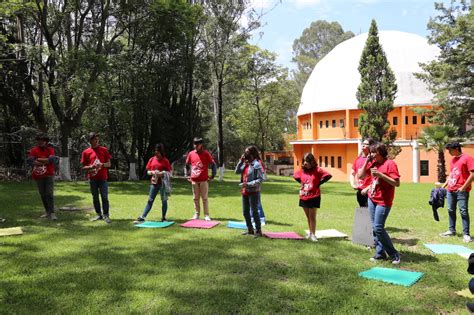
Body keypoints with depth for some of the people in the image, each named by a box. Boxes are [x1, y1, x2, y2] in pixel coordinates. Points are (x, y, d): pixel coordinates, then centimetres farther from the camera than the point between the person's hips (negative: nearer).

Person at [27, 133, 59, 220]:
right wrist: (46, 161, -15)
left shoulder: (50, 149, -2)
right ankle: (47, 212, 23)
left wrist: (39, 159, -14)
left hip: (49, 175, -3)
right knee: (43, 194, 11)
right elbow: (30, 161, -12)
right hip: (38, 176, 3)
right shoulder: (34, 150, 1)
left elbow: (53, 159, -18)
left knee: (50, 194, -9)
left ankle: (52, 213, -12)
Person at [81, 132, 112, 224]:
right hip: (92, 178, 1)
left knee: (104, 197, -5)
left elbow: (109, 164, 5)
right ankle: (99, 214, 18)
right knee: (95, 198, 7)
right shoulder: (86, 152, 5)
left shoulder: (104, 150, 4)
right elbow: (83, 167, 6)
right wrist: (91, 167, -14)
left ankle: (106, 215, -1)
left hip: (103, 178, -1)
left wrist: (102, 165, -15)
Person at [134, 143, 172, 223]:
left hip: (163, 183, -3)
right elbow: (148, 171, 11)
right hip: (154, 183, 3)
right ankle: (142, 218, 3)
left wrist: (162, 173, -18)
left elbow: (170, 173, -2)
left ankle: (163, 218, 15)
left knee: (164, 200, 4)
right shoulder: (152, 159, 6)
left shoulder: (165, 161, -3)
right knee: (150, 200, 4)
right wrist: (152, 172, -10)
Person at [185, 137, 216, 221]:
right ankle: (196, 214, 19)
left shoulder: (206, 153, -5)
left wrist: (212, 176, -5)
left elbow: (213, 164, -3)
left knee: (204, 198, 1)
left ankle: (206, 215, 6)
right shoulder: (191, 154, 5)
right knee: (196, 198, 10)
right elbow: (187, 165, 19)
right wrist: (188, 175, 16)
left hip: (204, 180, -3)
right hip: (194, 180, 3)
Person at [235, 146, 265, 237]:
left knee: (254, 211, -1)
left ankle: (258, 230, 11)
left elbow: (260, 179, -17)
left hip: (253, 192, -8)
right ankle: (250, 229, 28)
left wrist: (248, 184, -24)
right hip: (244, 192, 8)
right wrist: (241, 161, -1)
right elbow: (237, 171, 8)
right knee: (245, 212, 15)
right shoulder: (245, 163, 9)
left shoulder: (256, 165, -15)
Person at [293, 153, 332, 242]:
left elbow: (328, 175, -15)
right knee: (308, 216, 15)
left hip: (314, 197, -5)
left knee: (312, 216, -2)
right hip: (304, 197, 5)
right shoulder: (302, 170, 4)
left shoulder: (317, 170, -10)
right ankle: (310, 232, 28)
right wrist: (302, 183, 8)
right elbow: (295, 176, 21)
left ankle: (313, 234, 3)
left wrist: (319, 184, -12)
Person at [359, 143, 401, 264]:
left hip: (383, 201, -7)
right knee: (375, 227, 9)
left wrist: (380, 175, -23)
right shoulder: (373, 163, 9)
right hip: (372, 199, 7)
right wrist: (367, 161, 2)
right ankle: (380, 253, 19)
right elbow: (361, 175, 13)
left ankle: (394, 254, 3)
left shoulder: (390, 164, -12)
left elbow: (397, 183, -16)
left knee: (378, 228, -11)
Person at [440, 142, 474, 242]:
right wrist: (444, 185, 19)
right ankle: (452, 230, 22)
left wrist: (463, 187, -17)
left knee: (463, 211, -6)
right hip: (450, 190, 8)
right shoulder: (453, 160, 16)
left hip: (461, 190, -8)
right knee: (451, 210, 12)